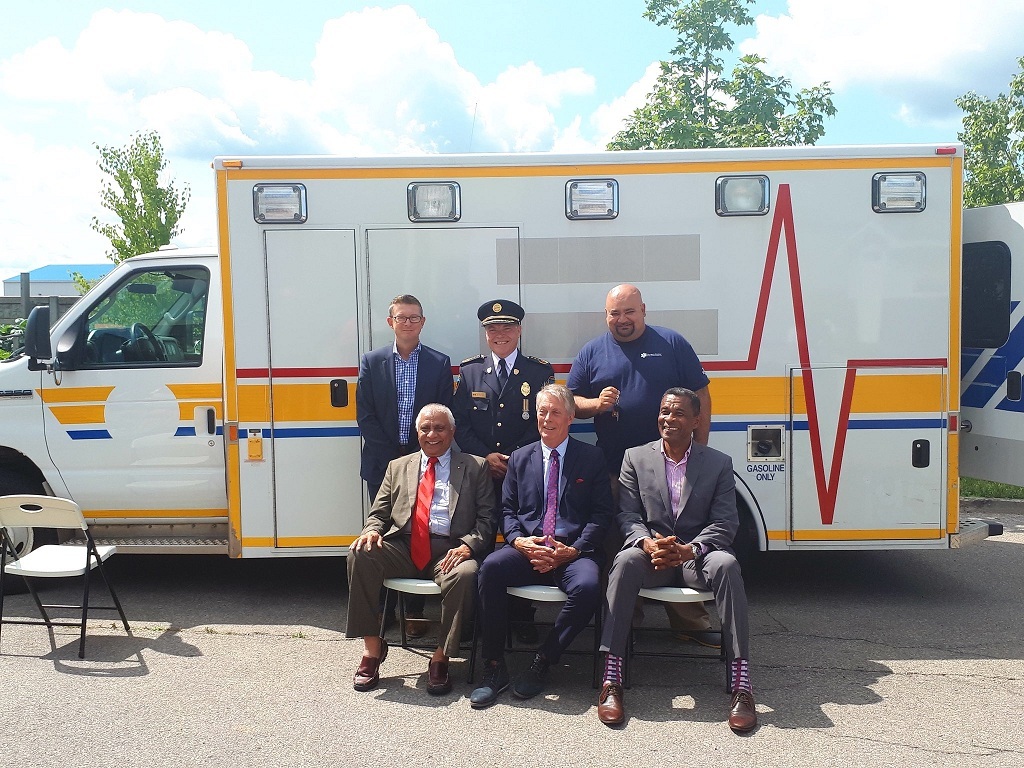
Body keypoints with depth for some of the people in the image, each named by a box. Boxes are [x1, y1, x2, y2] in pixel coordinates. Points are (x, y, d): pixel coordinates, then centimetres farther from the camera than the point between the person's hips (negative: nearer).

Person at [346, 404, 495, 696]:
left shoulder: (475, 468, 13)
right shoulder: (398, 467, 22)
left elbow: (487, 520, 5)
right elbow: (378, 514, 19)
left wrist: (467, 545, -16)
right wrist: (372, 530, -6)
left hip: (449, 550, -2)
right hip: (403, 548, 3)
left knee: (465, 573, -36)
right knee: (360, 553, -26)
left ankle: (441, 658, -16)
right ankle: (372, 648, -14)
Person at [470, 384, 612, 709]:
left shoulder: (592, 458, 10)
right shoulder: (520, 458, 18)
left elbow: (601, 514, 3)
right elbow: (507, 510, 14)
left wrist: (574, 550, -12)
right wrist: (518, 540, -8)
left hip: (573, 553, -2)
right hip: (527, 549, 2)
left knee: (587, 586, -35)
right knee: (491, 567, -30)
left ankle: (542, 662, -14)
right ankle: (494, 667, -18)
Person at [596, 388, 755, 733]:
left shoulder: (719, 463, 7)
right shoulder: (636, 457, 9)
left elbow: (724, 523, -2)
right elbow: (627, 514, 2)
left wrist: (688, 550, -21)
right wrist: (648, 543, -20)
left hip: (696, 557, 0)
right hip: (651, 558, 0)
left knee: (726, 564, -34)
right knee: (625, 561, -34)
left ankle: (741, 684, -31)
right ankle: (611, 680, -33)